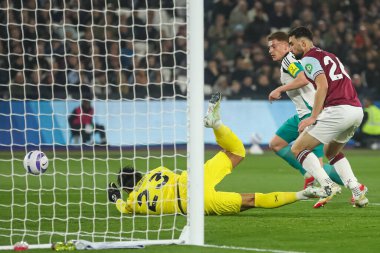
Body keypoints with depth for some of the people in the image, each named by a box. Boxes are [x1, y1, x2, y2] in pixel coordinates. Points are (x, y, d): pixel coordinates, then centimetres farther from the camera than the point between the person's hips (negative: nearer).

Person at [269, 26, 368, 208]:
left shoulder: (309, 58, -1)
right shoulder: (327, 55, 27)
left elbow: (322, 86, -16)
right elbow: (304, 78, 40)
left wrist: (313, 117, -15)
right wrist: (280, 89, 51)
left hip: (338, 110, -9)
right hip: (357, 110, 9)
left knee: (298, 148, 1)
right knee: (331, 152, 29)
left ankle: (328, 186, -16)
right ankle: (357, 191, 11)